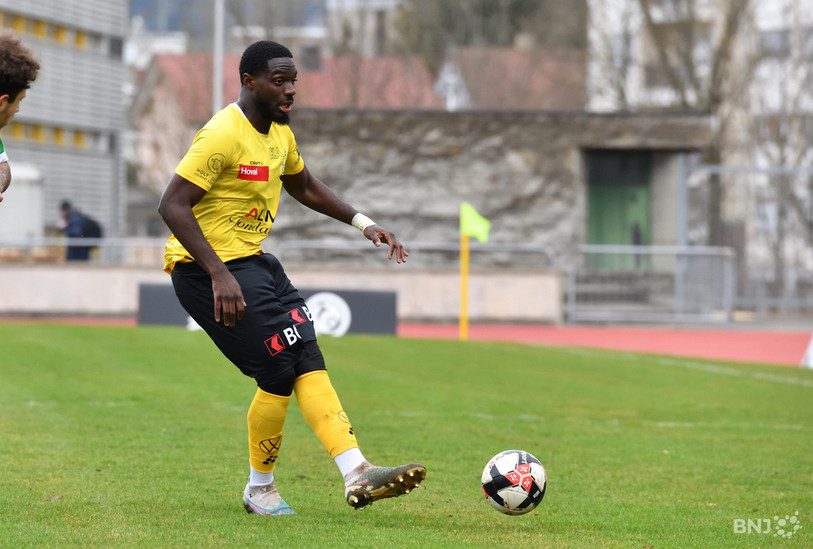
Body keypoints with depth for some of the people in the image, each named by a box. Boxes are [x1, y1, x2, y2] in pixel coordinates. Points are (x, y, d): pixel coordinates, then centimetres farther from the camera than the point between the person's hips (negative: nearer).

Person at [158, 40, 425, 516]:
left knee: (308, 360, -6)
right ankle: (260, 489, 6)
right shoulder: (223, 135, -19)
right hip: (206, 268, -9)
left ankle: (358, 475, -13)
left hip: (253, 261, 9)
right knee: (280, 372, -13)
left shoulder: (280, 133, 10)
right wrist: (219, 274, -30)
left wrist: (363, 223, 17)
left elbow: (303, 186, 28)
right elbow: (172, 205, -23)